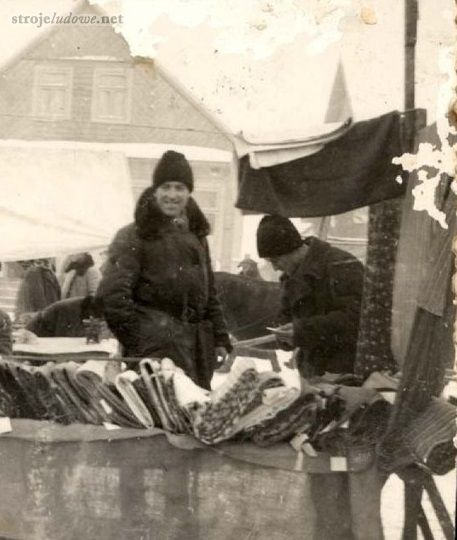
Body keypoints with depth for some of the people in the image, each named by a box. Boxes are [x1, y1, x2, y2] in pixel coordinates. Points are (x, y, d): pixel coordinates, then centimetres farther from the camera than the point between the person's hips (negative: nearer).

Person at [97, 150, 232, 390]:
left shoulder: (196, 236, 17)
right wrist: (137, 341, -12)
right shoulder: (134, 237, -4)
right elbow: (112, 295, -11)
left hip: (198, 350, 7)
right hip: (157, 350, -6)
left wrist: (220, 339, 16)